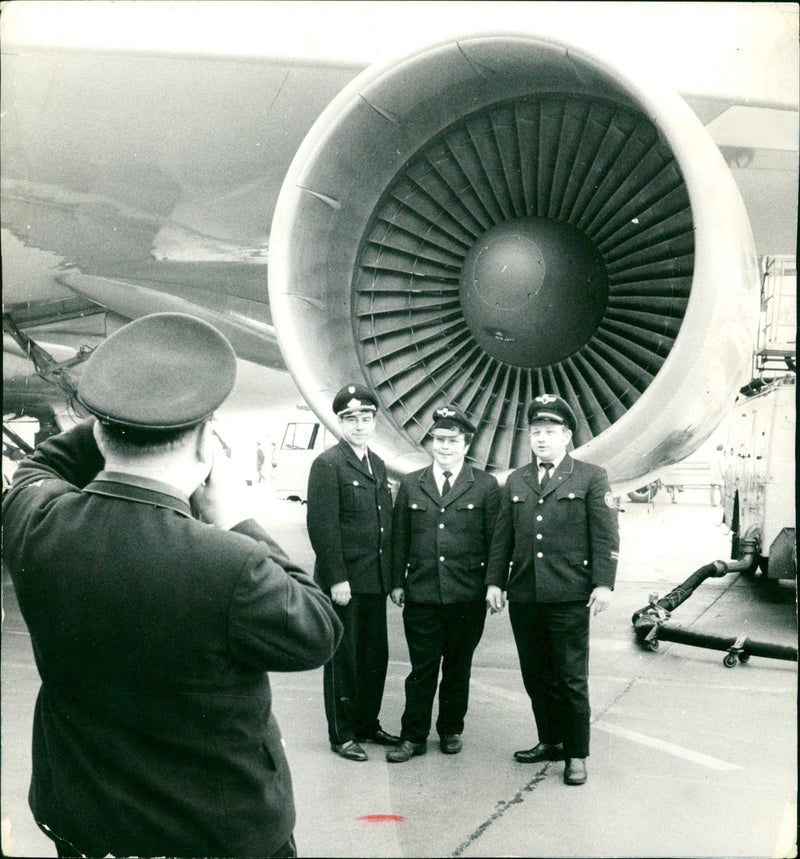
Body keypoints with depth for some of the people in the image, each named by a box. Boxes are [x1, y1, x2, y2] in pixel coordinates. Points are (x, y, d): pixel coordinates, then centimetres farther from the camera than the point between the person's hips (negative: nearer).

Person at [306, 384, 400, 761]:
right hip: (343, 581, -7)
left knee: (375, 655, 14)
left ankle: (368, 723, 28)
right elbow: (322, 525, -14)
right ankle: (342, 735, 14)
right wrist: (337, 579, -18)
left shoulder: (378, 464, 15)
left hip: (375, 580, 7)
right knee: (343, 658, 3)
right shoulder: (327, 464, -9)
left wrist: (390, 575, 13)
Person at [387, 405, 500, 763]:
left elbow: (495, 541, 2)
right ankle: (414, 736, 14)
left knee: (458, 666, 11)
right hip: (422, 594, 1)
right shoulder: (410, 484, 9)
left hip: (467, 596, -1)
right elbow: (400, 538, 9)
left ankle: (451, 730, 26)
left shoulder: (486, 485, 3)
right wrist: (397, 582, 4)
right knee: (422, 668, 4)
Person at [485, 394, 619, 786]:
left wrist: (603, 584, -10)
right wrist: (495, 581, 8)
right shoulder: (515, 482, 14)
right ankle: (549, 741, 27)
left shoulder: (591, 477, 3)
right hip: (524, 596, 4)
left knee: (572, 679, 1)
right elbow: (502, 537, 15)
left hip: (569, 596, -4)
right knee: (536, 676, 12)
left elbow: (606, 536, -2)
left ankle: (576, 754, 12)